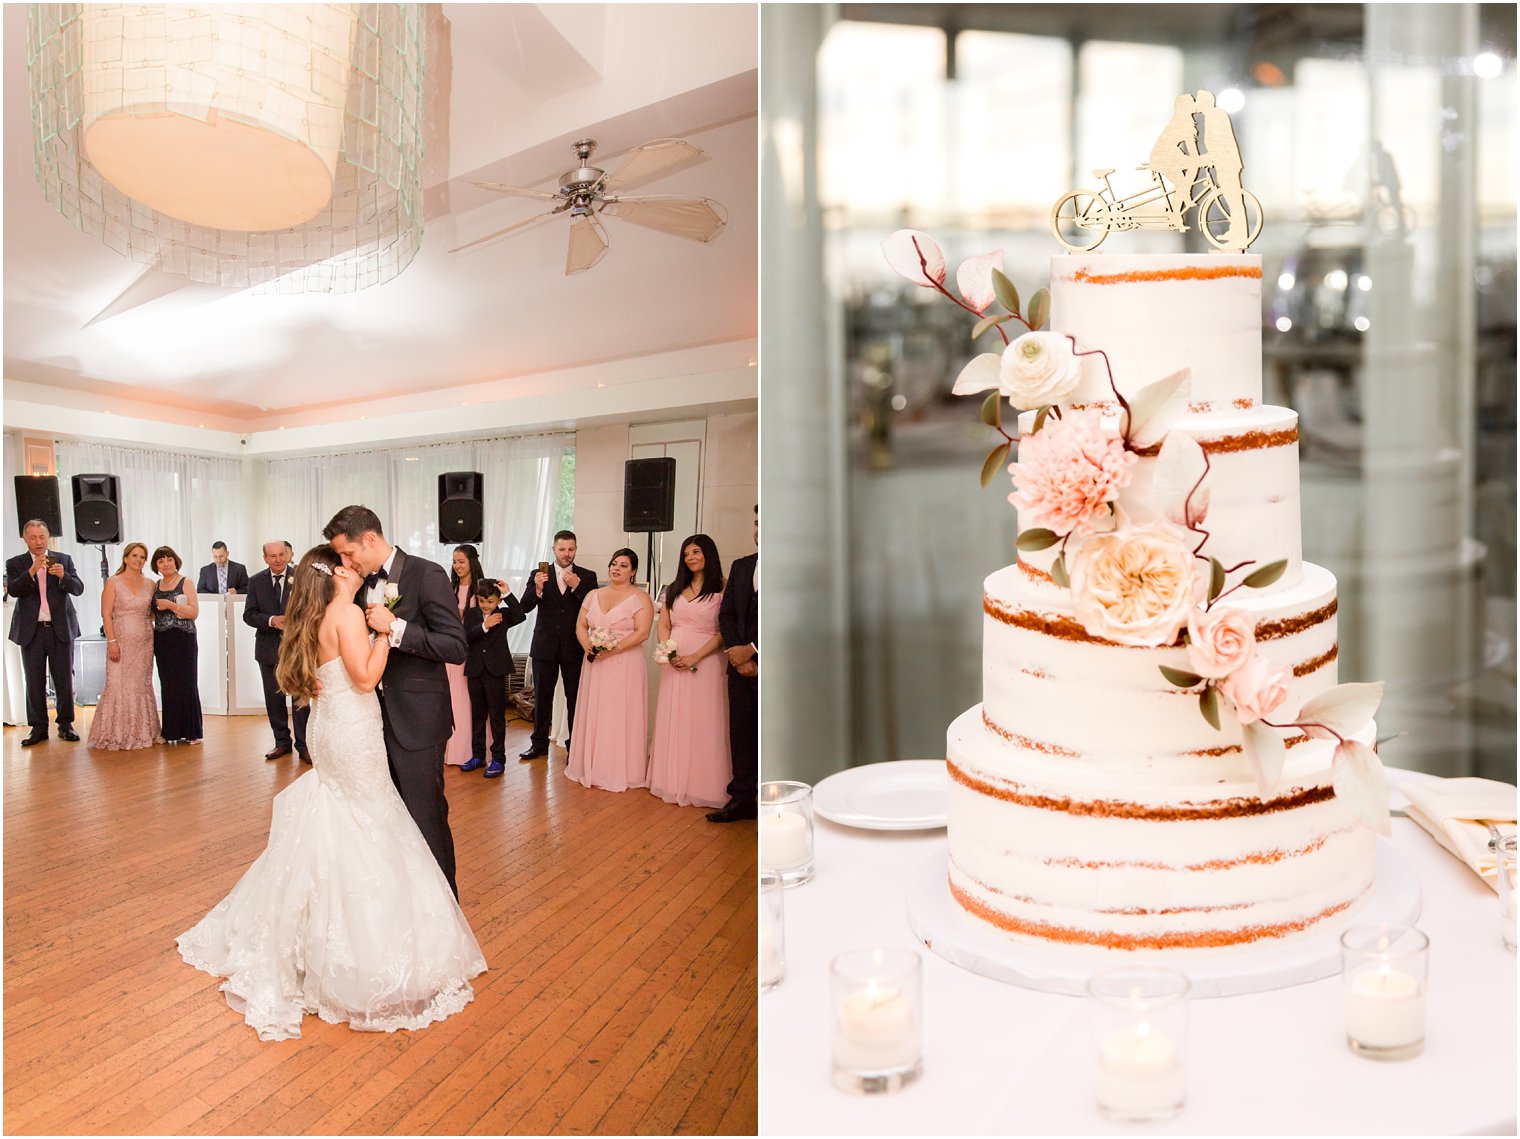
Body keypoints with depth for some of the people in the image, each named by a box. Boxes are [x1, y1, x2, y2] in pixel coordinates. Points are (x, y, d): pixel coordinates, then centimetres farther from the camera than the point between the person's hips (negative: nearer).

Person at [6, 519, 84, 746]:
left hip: (61, 628, 0)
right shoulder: (15, 563, 5)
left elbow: (78, 589, -2)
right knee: (35, 682, 3)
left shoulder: (64, 560, 6)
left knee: (64, 679, 4)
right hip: (31, 630, 0)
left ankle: (65, 724, 13)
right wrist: (32, 571, -23)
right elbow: (12, 590, -9)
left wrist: (63, 575, -21)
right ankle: (39, 728, 10)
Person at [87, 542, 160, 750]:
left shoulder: (149, 584, 9)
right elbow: (106, 615, -7)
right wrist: (111, 641, -13)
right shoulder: (113, 582, -2)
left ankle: (142, 732, 16)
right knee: (119, 686, -4)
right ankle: (117, 735, 5)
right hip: (121, 641, -4)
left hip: (144, 642, 4)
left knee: (142, 686, 8)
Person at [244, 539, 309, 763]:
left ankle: (303, 745, 11)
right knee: (274, 699, 11)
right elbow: (248, 615, -1)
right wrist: (271, 620, -18)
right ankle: (282, 742, 24)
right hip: (269, 648, 3)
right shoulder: (256, 581, 3)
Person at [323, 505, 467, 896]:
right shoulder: (362, 583, 9)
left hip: (416, 720, -7)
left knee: (425, 816, 2)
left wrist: (396, 627, -24)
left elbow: (456, 647, -19)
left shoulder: (426, 575, -13)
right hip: (376, 717, 7)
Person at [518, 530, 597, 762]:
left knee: (575, 699, 5)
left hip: (574, 647, -1)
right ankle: (539, 744, 24)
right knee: (541, 697, 12)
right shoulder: (539, 575, 1)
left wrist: (576, 586, -21)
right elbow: (525, 607, -6)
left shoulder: (587, 576, 0)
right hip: (545, 646, 1)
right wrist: (537, 589, -25)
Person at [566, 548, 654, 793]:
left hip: (625, 666, -5)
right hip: (595, 665, 5)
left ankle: (621, 772, 9)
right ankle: (592, 767, 20)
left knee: (621, 718, -1)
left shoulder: (640, 598, -4)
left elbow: (642, 633, -13)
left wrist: (614, 649, -20)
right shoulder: (594, 595, 13)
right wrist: (587, 645, -10)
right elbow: (580, 626, 10)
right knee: (594, 716, 9)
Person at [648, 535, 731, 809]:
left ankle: (700, 785, 9)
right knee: (673, 721, 8)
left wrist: (695, 657, -18)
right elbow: (663, 625, 11)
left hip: (705, 661, -5)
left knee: (702, 722, -2)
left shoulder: (722, 591, -4)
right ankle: (672, 780, 19)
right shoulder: (674, 589, 13)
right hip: (674, 661, 5)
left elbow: (723, 633, -10)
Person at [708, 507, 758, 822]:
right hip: (741, 666, 5)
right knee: (741, 734, 10)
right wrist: (738, 657, -5)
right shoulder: (740, 566, 13)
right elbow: (726, 615, 9)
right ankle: (743, 799, 20)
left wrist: (752, 651, -13)